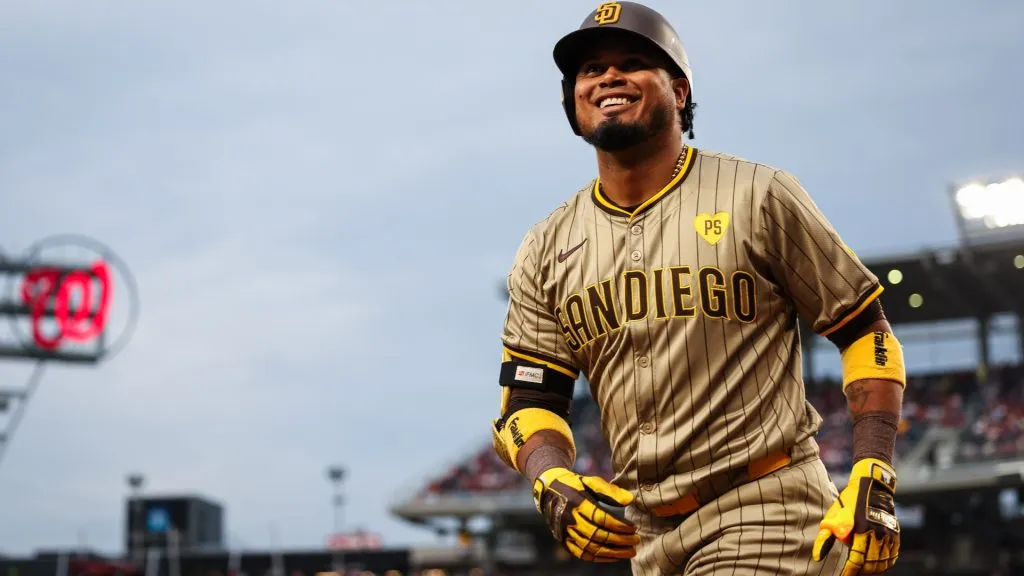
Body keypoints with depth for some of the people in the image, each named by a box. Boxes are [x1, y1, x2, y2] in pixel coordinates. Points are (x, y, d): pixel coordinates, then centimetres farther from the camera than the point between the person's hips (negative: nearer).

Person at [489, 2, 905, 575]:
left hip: (765, 511, -4)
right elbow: (529, 397, 9)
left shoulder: (758, 197, -1)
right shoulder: (546, 249, 10)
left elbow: (866, 331, 1)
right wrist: (552, 482, -14)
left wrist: (873, 484, -10)